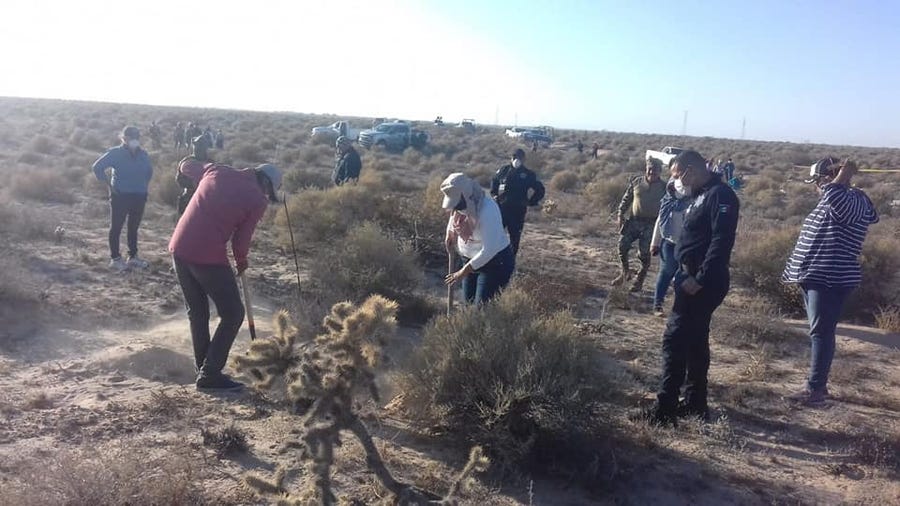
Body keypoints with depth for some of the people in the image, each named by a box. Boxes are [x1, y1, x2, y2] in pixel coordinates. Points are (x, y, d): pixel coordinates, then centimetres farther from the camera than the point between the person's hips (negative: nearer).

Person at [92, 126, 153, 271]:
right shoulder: (115, 153, -8)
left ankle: (133, 257, 23)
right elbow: (98, 167, -10)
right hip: (120, 196, -5)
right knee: (116, 227, 2)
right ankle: (115, 258, 8)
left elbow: (149, 170, 23)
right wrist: (109, 184, -10)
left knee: (134, 227, 13)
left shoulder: (142, 154, 6)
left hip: (139, 197, 5)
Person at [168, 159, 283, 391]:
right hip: (208, 256, -7)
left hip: (179, 248, 7)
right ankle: (210, 375, 7)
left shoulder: (216, 171, 11)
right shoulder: (257, 200, -5)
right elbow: (241, 241, -3)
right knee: (233, 314, 7)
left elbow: (186, 166, 29)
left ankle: (204, 369, 28)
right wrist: (242, 262, 17)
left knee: (197, 313, 19)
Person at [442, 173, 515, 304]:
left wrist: (463, 272, -30)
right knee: (469, 300, 14)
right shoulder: (461, 205, -9)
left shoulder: (488, 211, -32)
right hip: (471, 259, 8)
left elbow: (489, 250, -34)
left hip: (496, 262, -8)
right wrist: (449, 232, 1)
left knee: (483, 305, -9)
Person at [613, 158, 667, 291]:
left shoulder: (664, 187, -4)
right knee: (622, 245, -4)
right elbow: (626, 199, 9)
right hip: (633, 220, 2)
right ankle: (625, 272, 20)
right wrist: (621, 215, 3)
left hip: (650, 224, -2)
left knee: (644, 253, 0)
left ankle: (640, 280, 19)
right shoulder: (636, 181, 2)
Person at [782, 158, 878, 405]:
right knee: (818, 332, 14)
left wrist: (847, 171, -17)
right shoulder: (830, 202, 17)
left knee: (822, 332, -7)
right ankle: (818, 383, 22)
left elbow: (833, 192, -37)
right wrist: (799, 272, 20)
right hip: (816, 277, 10)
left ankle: (815, 389, -1)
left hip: (832, 280, -10)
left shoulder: (852, 202, -15)